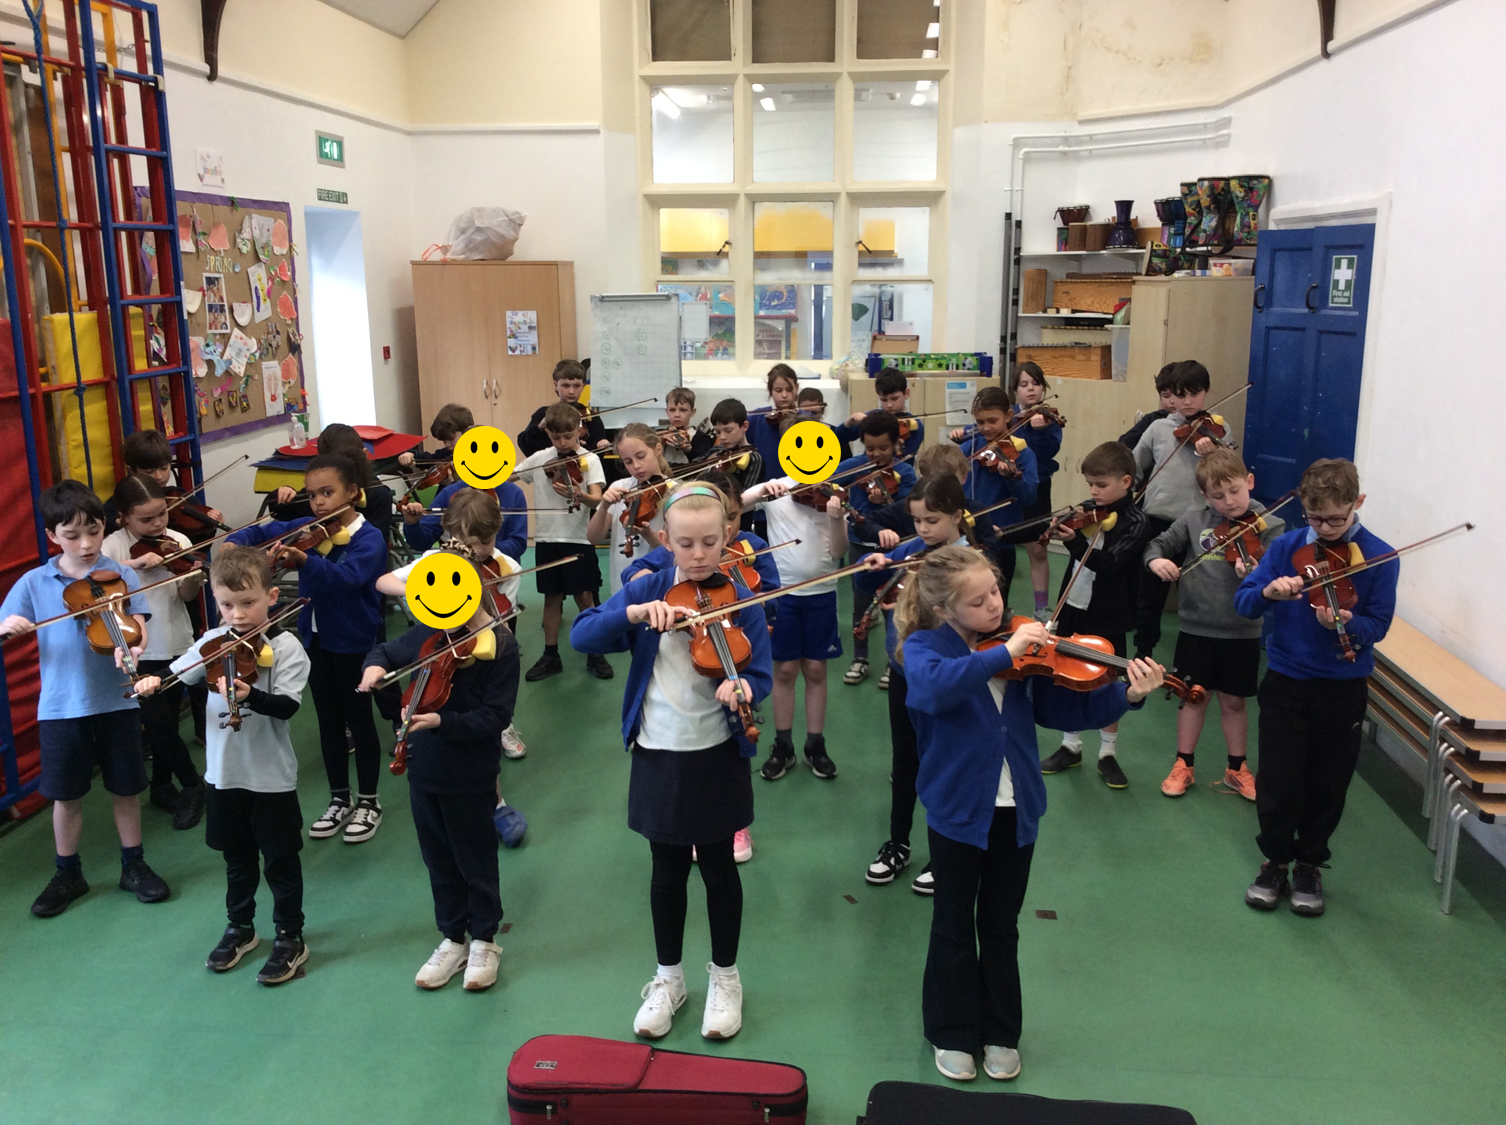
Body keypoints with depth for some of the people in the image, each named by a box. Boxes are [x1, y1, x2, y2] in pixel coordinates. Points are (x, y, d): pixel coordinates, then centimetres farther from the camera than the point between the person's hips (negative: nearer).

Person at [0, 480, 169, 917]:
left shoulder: (121, 576, -5)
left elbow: (136, 629, -15)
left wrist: (129, 649, -37)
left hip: (116, 701, -1)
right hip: (61, 706, 1)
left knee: (124, 788, 11)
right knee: (66, 794, 12)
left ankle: (134, 866, 28)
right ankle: (68, 874, 31)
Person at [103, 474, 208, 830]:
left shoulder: (177, 541, -3)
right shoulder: (114, 546, -10)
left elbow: (187, 595, -9)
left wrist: (193, 574, -30)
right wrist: (135, 563, -36)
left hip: (176, 646, 3)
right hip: (138, 652, -3)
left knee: (167, 720, 14)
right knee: (158, 721, -6)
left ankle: (162, 787, 32)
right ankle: (193, 784, 13)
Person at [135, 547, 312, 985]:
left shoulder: (286, 648, -14)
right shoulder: (213, 643, 0)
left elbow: (287, 705, -24)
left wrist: (250, 696, -42)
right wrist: (153, 681, -24)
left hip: (272, 777, -4)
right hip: (224, 774, 5)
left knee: (281, 859, 8)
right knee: (237, 857, 21)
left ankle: (291, 938, 23)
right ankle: (240, 928, 40)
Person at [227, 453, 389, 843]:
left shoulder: (369, 539, -17)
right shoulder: (306, 529, 2)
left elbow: (346, 577, -35)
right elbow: (262, 532, 11)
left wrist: (304, 561, -51)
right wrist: (235, 543, -11)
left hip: (353, 642, -6)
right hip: (316, 639, 6)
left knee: (359, 720, 6)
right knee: (328, 722, 15)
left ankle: (368, 802, 22)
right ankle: (339, 800, 29)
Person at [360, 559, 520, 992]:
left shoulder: (500, 647, -16)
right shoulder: (428, 633, -1)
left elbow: (496, 716, -20)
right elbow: (387, 651, 16)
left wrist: (442, 721, -31)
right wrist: (374, 665, -7)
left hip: (470, 777, -5)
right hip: (423, 768, 5)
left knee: (475, 861, 10)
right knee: (438, 860, 17)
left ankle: (484, 941, 29)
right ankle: (452, 939, 34)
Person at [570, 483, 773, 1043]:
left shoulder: (740, 601, -7)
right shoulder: (647, 590, -3)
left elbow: (760, 674, -12)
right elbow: (581, 635, -12)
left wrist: (742, 688, -35)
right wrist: (635, 613, -28)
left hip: (717, 756, -1)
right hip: (657, 755, 1)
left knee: (718, 867, 12)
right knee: (668, 869, 14)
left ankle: (725, 977, 33)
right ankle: (668, 978, 34)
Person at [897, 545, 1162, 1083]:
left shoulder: (1021, 642, 0)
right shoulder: (924, 647, -12)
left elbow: (1060, 708, 3)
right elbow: (934, 687, -36)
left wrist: (1123, 696, -10)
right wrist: (1005, 654, -35)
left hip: (1015, 809, 4)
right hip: (957, 809, -3)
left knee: (1001, 927, 17)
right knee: (955, 926, 13)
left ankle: (1000, 1034, 34)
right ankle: (952, 1035, 30)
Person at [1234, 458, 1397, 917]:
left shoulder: (1379, 558, -7)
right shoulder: (1287, 546, -3)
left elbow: (1377, 626, -12)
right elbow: (1242, 600, -6)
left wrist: (1345, 623, -33)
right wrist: (1267, 592, -27)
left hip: (1343, 686, 0)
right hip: (1285, 680, 1)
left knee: (1327, 785, 10)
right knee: (1278, 782, 2)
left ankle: (1309, 864, 30)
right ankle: (1275, 861, 23)